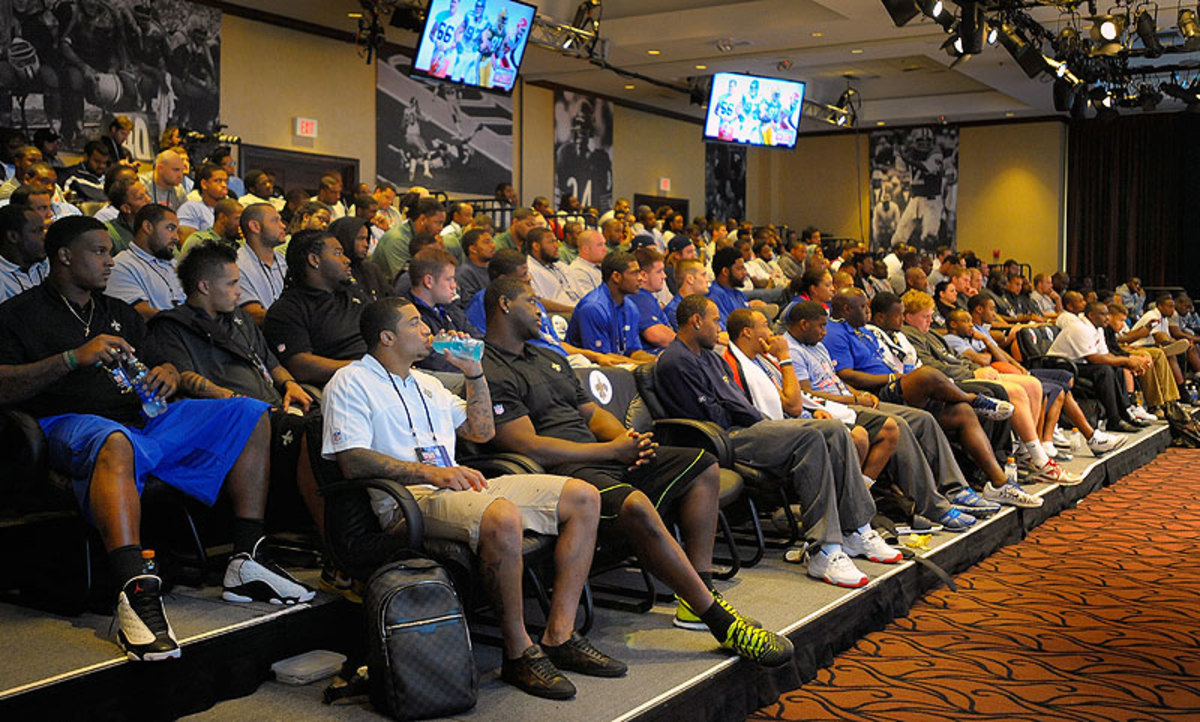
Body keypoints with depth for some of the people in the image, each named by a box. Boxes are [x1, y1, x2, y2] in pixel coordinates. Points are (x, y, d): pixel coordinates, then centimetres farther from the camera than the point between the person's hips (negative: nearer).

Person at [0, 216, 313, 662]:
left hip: (144, 418, 7)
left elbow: (158, 366, 27)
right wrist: (74, 358, -16)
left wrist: (166, 374, 1)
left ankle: (246, 562, -13)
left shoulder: (120, 313, 29)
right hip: (70, 422, -7)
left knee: (250, 414, -5)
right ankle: (137, 594, -55)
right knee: (114, 441, -43)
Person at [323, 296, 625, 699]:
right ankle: (518, 653, -23)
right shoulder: (352, 382, 2)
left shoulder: (425, 382, 27)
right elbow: (352, 461, -13)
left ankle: (559, 636, -8)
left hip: (460, 487, 9)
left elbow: (482, 431, 30)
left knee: (584, 498, -4)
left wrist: (473, 373, 18)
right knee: (503, 518, -39)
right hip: (408, 500, -9)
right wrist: (431, 472, -20)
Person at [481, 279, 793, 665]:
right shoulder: (490, 373, -7)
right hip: (563, 471, -10)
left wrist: (629, 440, -1)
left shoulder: (549, 358, 24)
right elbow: (530, 448, -17)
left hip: (603, 455, 10)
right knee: (635, 504, -36)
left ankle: (697, 598, -5)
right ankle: (721, 622, -28)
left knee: (703, 466, 6)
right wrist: (613, 450, -13)